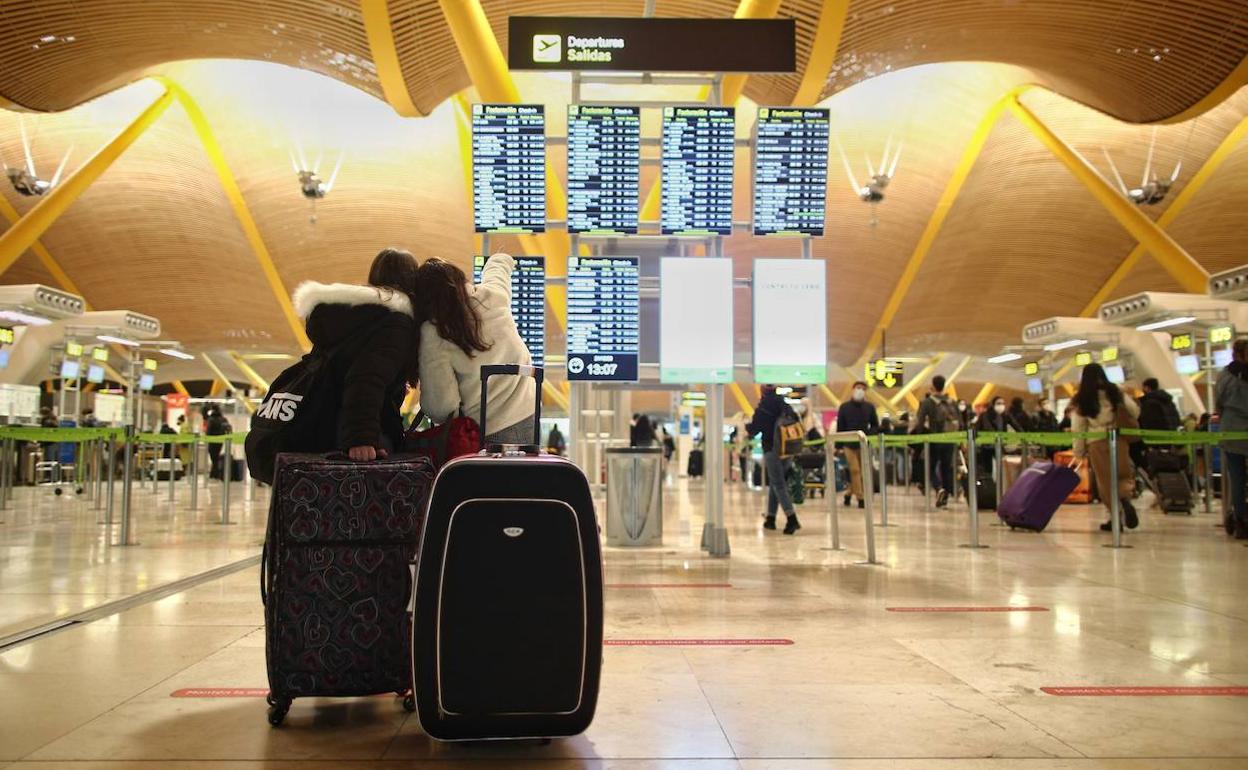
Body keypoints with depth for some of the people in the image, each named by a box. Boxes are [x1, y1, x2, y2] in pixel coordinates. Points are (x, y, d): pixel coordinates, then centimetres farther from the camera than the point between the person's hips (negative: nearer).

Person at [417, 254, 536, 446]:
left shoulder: (433, 333, -14)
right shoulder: (493, 295, -3)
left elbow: (439, 405, -13)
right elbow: (500, 261, 24)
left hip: (487, 431, -4)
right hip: (527, 414, 5)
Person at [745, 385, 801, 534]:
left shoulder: (764, 404, -10)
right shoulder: (784, 403, 9)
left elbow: (754, 428, -10)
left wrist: (747, 428, 13)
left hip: (772, 449, -7)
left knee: (779, 485, -7)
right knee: (774, 484, 17)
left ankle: (792, 520, -18)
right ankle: (770, 518, 22)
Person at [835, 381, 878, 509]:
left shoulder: (869, 407, 4)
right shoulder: (844, 407, 0)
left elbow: (875, 426, 11)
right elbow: (840, 427, 1)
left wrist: (869, 434, -10)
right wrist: (839, 445, -3)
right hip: (849, 444, -3)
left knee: (862, 472, 6)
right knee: (855, 470, -9)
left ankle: (849, 493, 23)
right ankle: (860, 498, -7)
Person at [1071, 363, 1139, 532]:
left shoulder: (1081, 400, 2)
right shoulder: (1115, 392, 4)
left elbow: (1078, 427, 1)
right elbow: (1135, 411, 4)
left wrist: (1079, 451, 7)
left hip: (1096, 444, -1)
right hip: (1116, 440, 1)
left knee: (1105, 480, 6)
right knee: (1124, 474, 10)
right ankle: (1125, 499, -22)